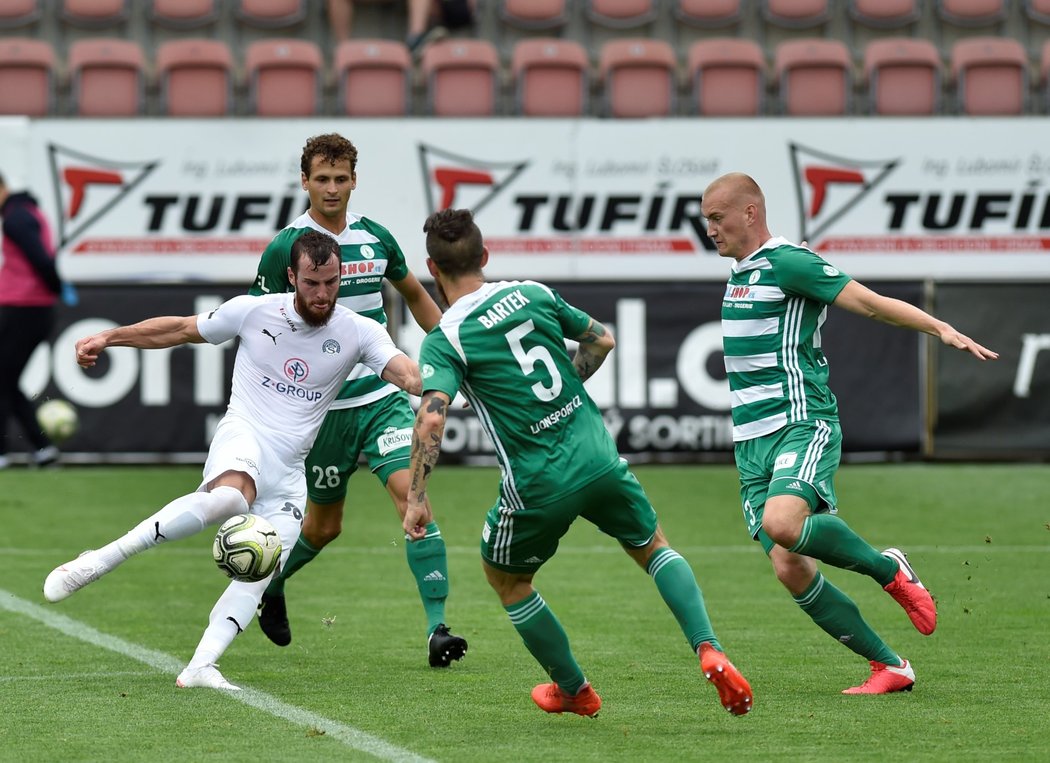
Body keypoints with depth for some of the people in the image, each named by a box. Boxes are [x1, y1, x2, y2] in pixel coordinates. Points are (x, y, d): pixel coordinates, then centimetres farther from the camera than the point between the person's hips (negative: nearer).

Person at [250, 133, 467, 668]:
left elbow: (414, 294, 21)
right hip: (322, 408, -3)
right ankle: (269, 585, 42)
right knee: (324, 524, 10)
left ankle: (437, 625, -20)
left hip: (383, 397, 3)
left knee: (411, 492, -18)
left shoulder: (375, 238, 4)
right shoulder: (286, 248, -9)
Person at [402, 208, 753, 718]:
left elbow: (431, 418, -23)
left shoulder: (445, 341, -8)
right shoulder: (533, 294, 7)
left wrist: (416, 498, -17)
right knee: (654, 548, 25)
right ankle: (709, 651, 1)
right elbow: (601, 340, 20)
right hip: (599, 458, 4)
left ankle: (574, 690, 33)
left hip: (538, 485, -4)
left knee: (505, 578, 24)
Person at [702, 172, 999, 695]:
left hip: (802, 424, -8)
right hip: (752, 441, 8)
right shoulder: (739, 273, 19)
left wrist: (941, 329, -28)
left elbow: (868, 302, -16)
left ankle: (887, 569, -7)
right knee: (789, 569, -5)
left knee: (781, 523, -34)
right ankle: (888, 666, 4)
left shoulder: (788, 264, -8)